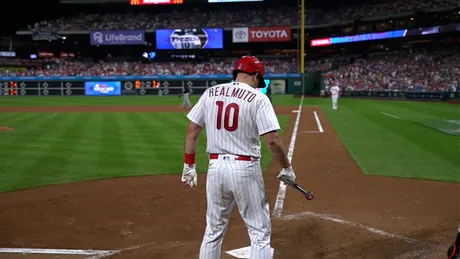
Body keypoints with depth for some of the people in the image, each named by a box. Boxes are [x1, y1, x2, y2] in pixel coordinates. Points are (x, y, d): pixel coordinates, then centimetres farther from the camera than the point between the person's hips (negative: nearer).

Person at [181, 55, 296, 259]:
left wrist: (189, 166, 14)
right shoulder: (258, 99, -7)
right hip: (245, 168, -5)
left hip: (215, 167, 5)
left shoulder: (210, 93, 6)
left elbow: (192, 131, 7)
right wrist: (287, 168, 1)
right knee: (260, 232, 7)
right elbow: (272, 140, -13)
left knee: (213, 230, 18)